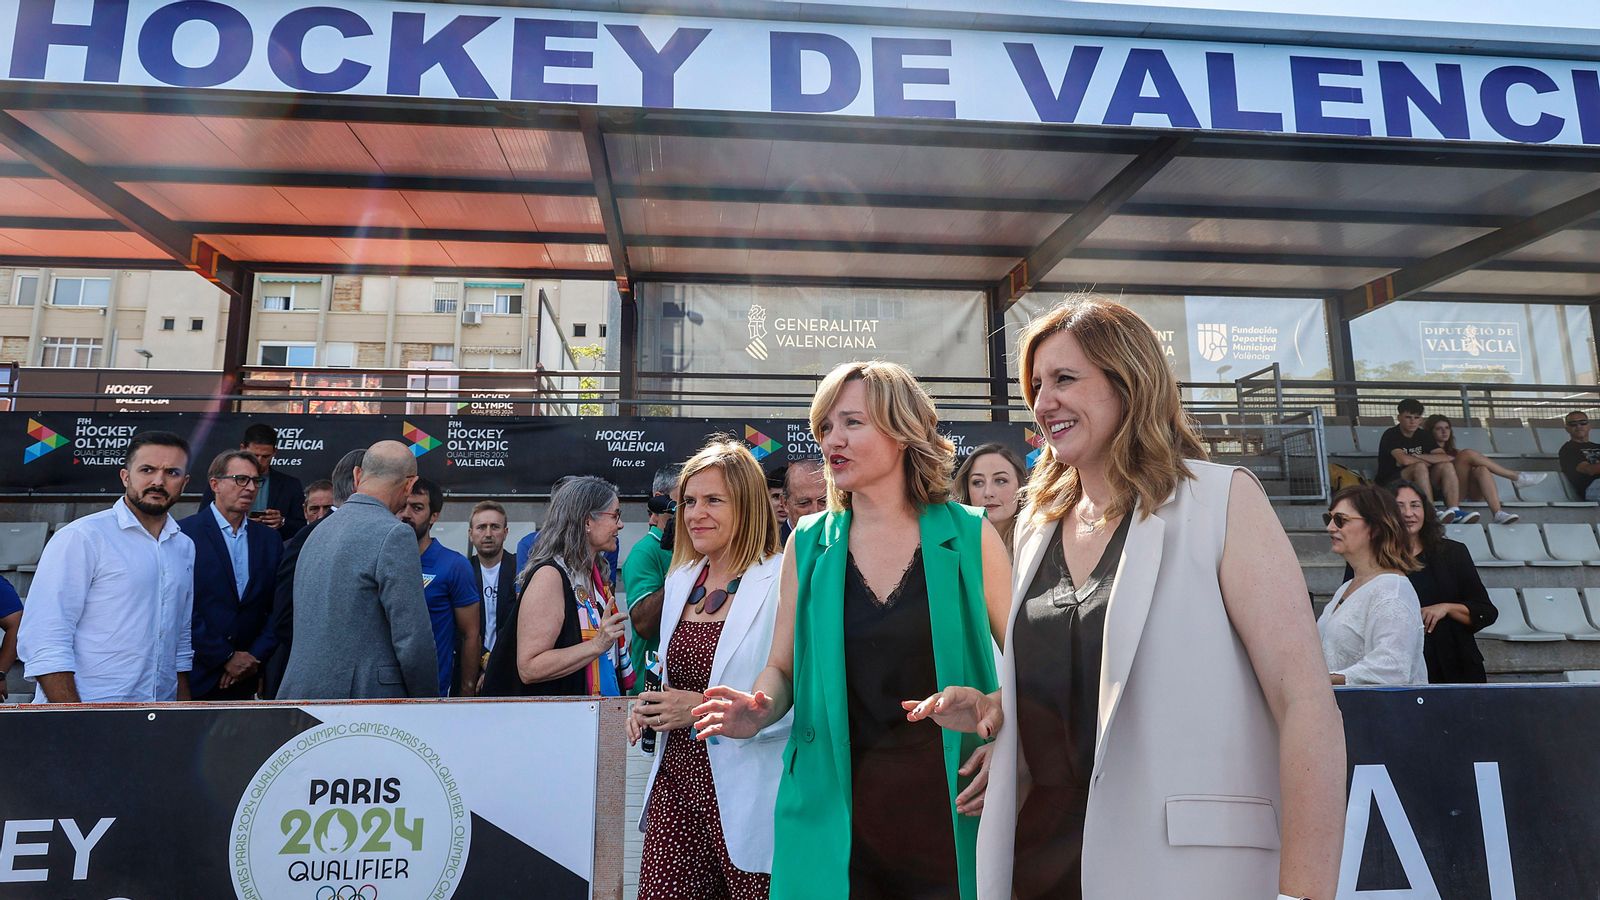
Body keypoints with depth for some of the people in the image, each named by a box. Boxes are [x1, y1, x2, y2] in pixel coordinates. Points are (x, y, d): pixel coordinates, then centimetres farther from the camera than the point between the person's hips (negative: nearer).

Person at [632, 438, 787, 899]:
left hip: (745, 801, -6)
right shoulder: (681, 580, 10)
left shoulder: (784, 583, -15)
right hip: (676, 784, 7)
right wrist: (653, 707, 3)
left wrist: (708, 708, -21)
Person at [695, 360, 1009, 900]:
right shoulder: (808, 546, 3)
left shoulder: (969, 536, -3)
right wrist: (759, 710, -12)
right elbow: (783, 666, 9)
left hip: (951, 806, -1)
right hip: (835, 813, 2)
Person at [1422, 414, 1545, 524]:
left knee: (1482, 470, -29)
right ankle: (1517, 477, -16)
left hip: (1470, 494, 5)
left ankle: (1498, 514, -47)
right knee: (1468, 454, -19)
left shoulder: (1453, 451, 32)